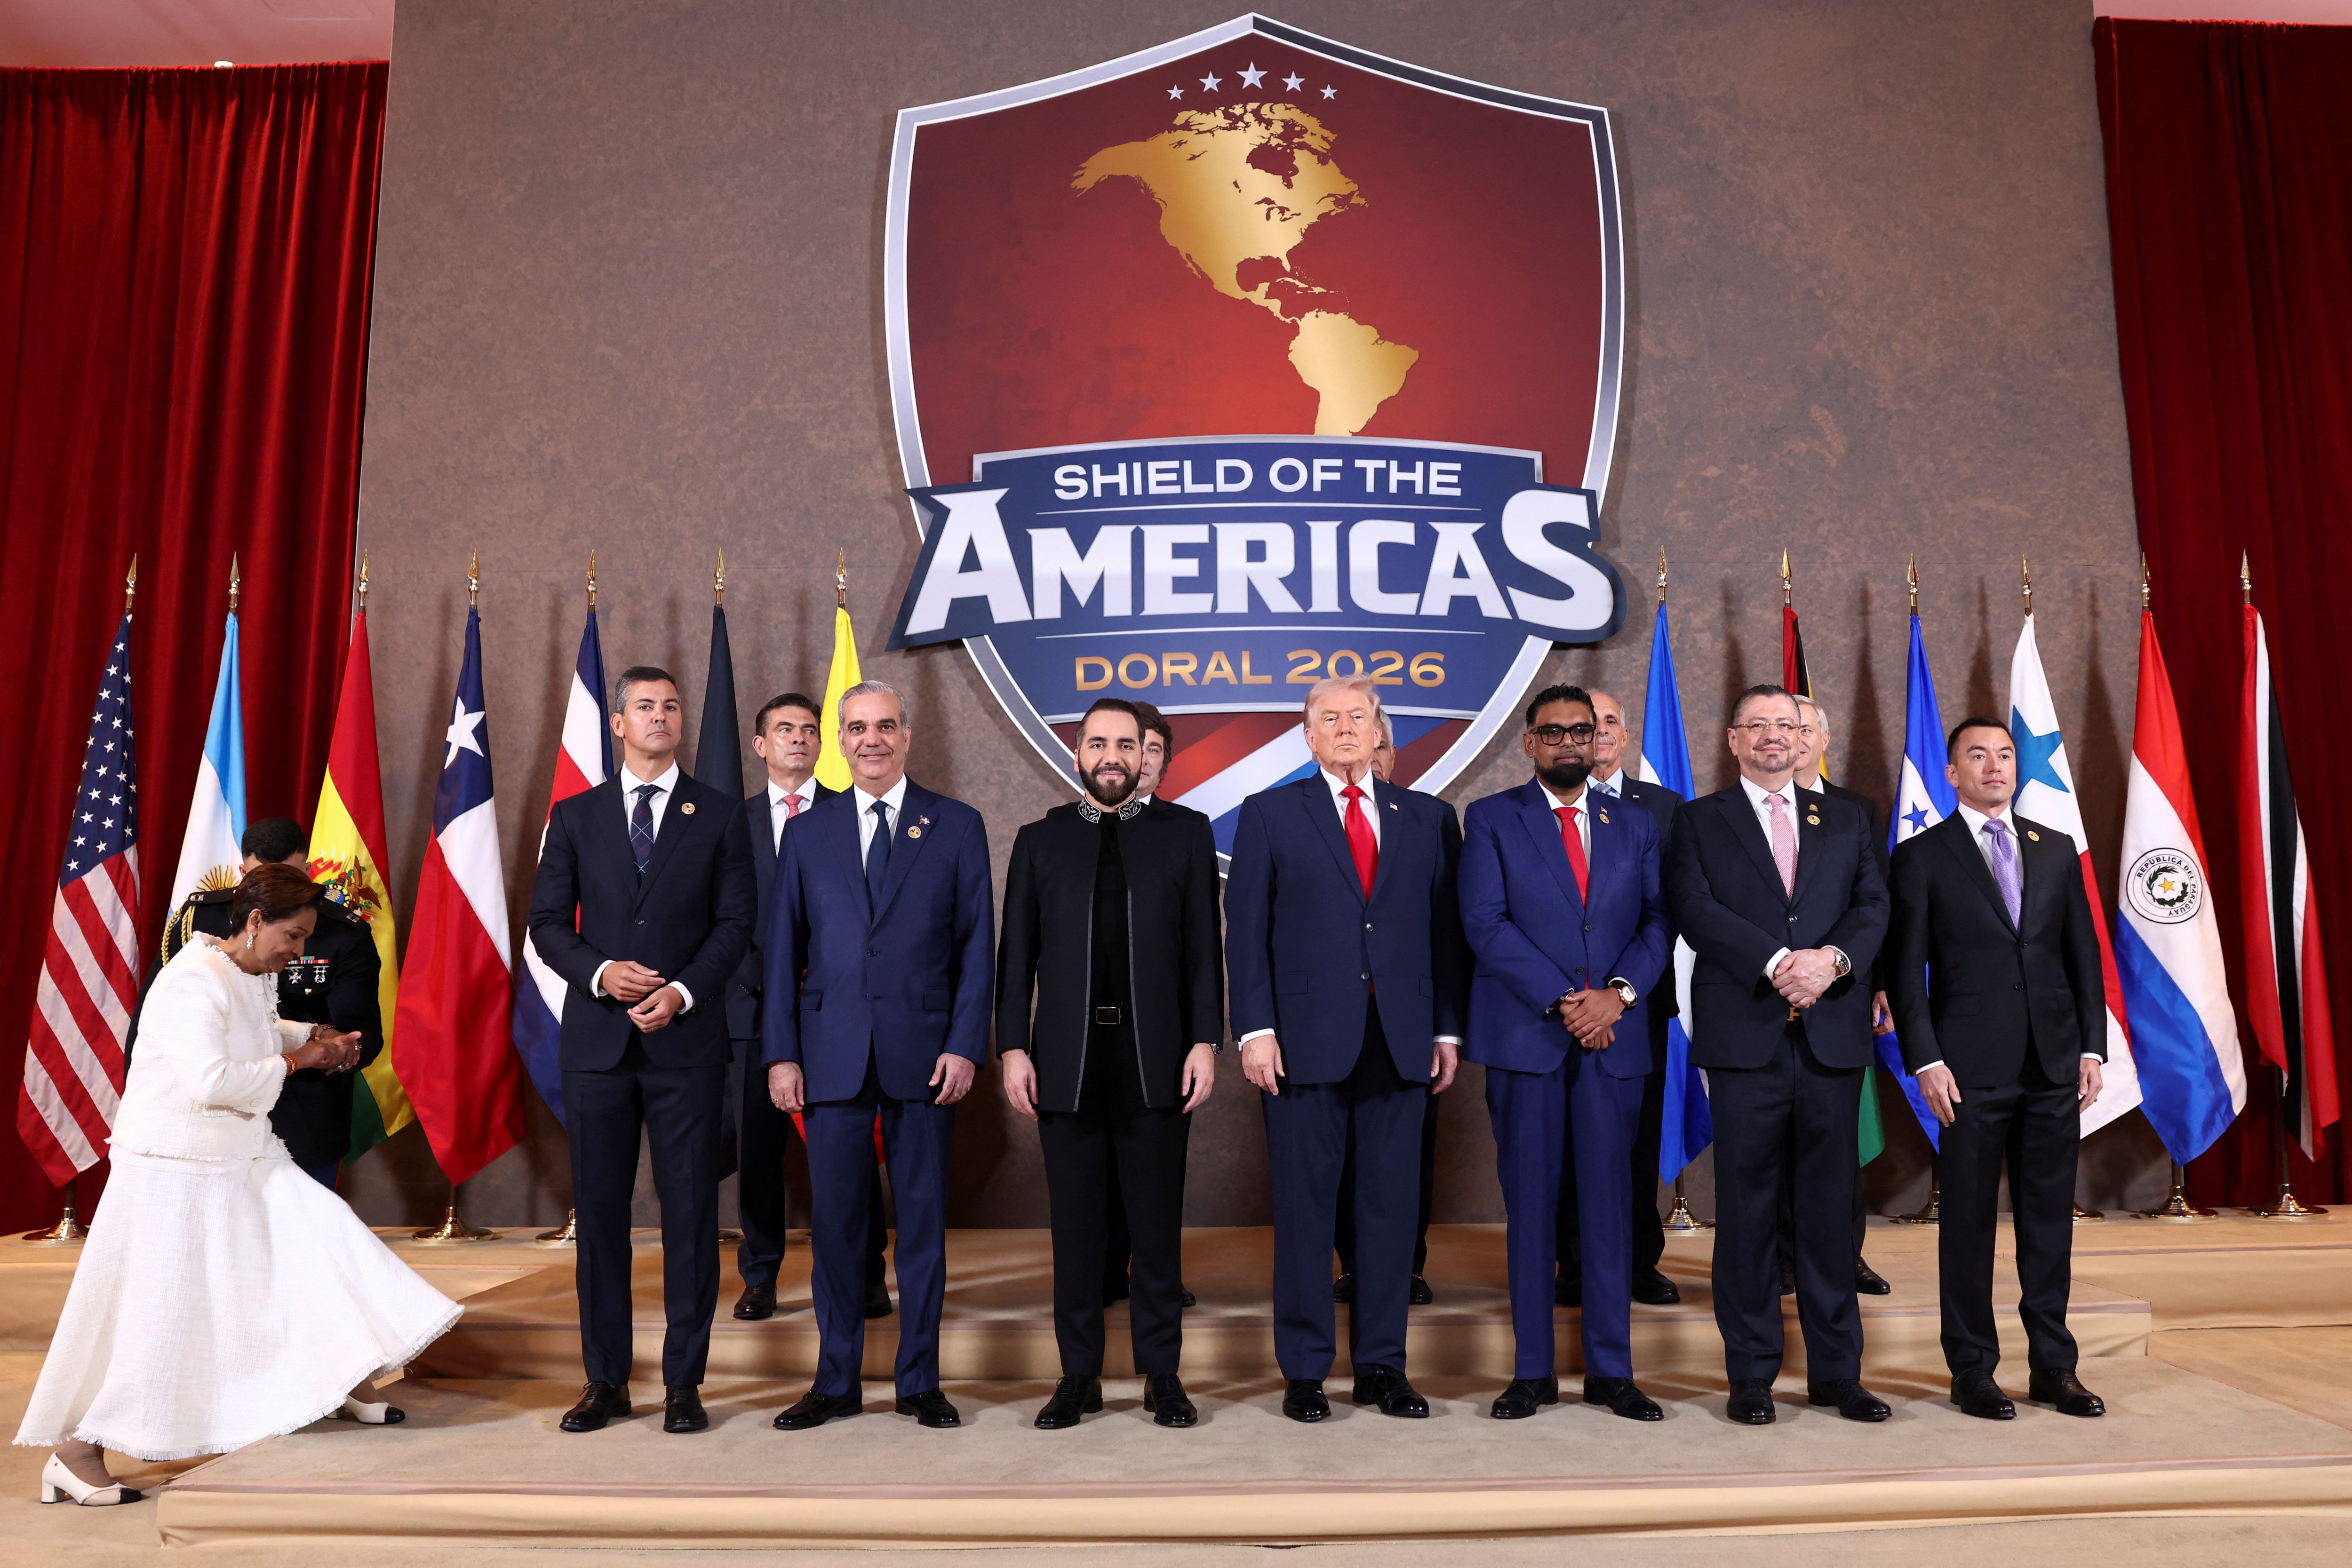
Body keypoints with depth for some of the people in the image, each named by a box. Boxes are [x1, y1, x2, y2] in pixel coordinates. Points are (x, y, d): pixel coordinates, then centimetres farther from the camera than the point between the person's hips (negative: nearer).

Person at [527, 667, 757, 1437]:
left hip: (688, 1037, -1)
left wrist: (683, 991, -12)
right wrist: (601, 973, -11)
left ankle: (683, 1382, 12)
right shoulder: (574, 816, 9)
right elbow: (547, 923, 6)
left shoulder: (720, 815, 5)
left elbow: (736, 921, 1)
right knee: (599, 1209, 7)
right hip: (598, 1038, 2)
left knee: (690, 1211, 2)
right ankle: (606, 1380, 19)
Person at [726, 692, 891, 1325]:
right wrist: (751, 977, -6)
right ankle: (760, 1277, 21)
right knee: (757, 1143, 7)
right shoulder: (735, 820, 10)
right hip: (757, 999, 2)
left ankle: (866, 1275, 14)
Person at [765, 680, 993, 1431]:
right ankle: (837, 1382, 21)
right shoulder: (809, 833, 9)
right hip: (833, 1054, 1)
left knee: (922, 1217, 6)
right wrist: (781, 1053, 1)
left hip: (923, 1052, -1)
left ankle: (919, 1381, 20)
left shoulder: (958, 827, 5)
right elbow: (783, 950, 8)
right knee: (834, 1220, 6)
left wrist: (965, 1045, -7)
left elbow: (976, 945, 2)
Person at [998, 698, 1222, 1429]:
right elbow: (1017, 953, 6)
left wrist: (1205, 1041, -4)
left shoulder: (1185, 833, 6)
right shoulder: (1040, 840, 9)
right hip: (1067, 1060, 1)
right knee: (1076, 1228, 8)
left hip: (1156, 1059, -1)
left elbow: (1203, 946, 3)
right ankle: (1078, 1375, 20)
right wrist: (1013, 1048, -1)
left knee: (1157, 1226, 6)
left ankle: (1162, 1374, 19)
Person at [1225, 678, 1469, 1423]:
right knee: (1305, 1206, 4)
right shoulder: (1268, 814, 5)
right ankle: (1304, 1370, 16)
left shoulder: (1428, 818, 11)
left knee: (1391, 1201, 8)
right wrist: (1255, 1029, -7)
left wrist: (1448, 1029, 3)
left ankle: (1382, 1365, 21)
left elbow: (1447, 928, 9)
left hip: (1402, 1040, 2)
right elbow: (1247, 930, 1)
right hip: (1306, 1039, -2)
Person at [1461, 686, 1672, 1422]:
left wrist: (1619, 993, -10)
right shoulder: (1490, 819, 4)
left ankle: (1611, 1371, 16)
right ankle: (1533, 1371, 14)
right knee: (1529, 1205, 3)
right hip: (1524, 1038, -2)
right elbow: (1485, 924, -7)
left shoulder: (1636, 825, 14)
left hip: (1615, 1037, 2)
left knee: (1610, 1202, 6)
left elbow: (1659, 921, 7)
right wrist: (1563, 1001, -13)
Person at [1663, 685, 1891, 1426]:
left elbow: (1873, 905, 6)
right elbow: (1697, 909, -7)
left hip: (1833, 1035, 3)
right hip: (1745, 1036, -3)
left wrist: (1833, 958, -14)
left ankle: (1837, 1371, 19)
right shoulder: (1699, 821, 7)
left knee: (1830, 1204, 8)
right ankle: (1751, 1373, 12)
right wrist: (1777, 963, -18)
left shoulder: (1844, 820, 17)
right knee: (1747, 1207, 3)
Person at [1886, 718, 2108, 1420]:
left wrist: (2092, 1047, 5)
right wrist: (1926, 1060, -10)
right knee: (1968, 1222, 3)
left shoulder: (2057, 849, 12)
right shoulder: (1921, 857, 0)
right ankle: (1973, 1371, 14)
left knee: (2050, 1219, 11)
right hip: (1972, 1070, -4)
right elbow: (1905, 968, -3)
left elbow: (2084, 954, 13)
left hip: (2055, 1066, 4)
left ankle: (2053, 1367, 22)